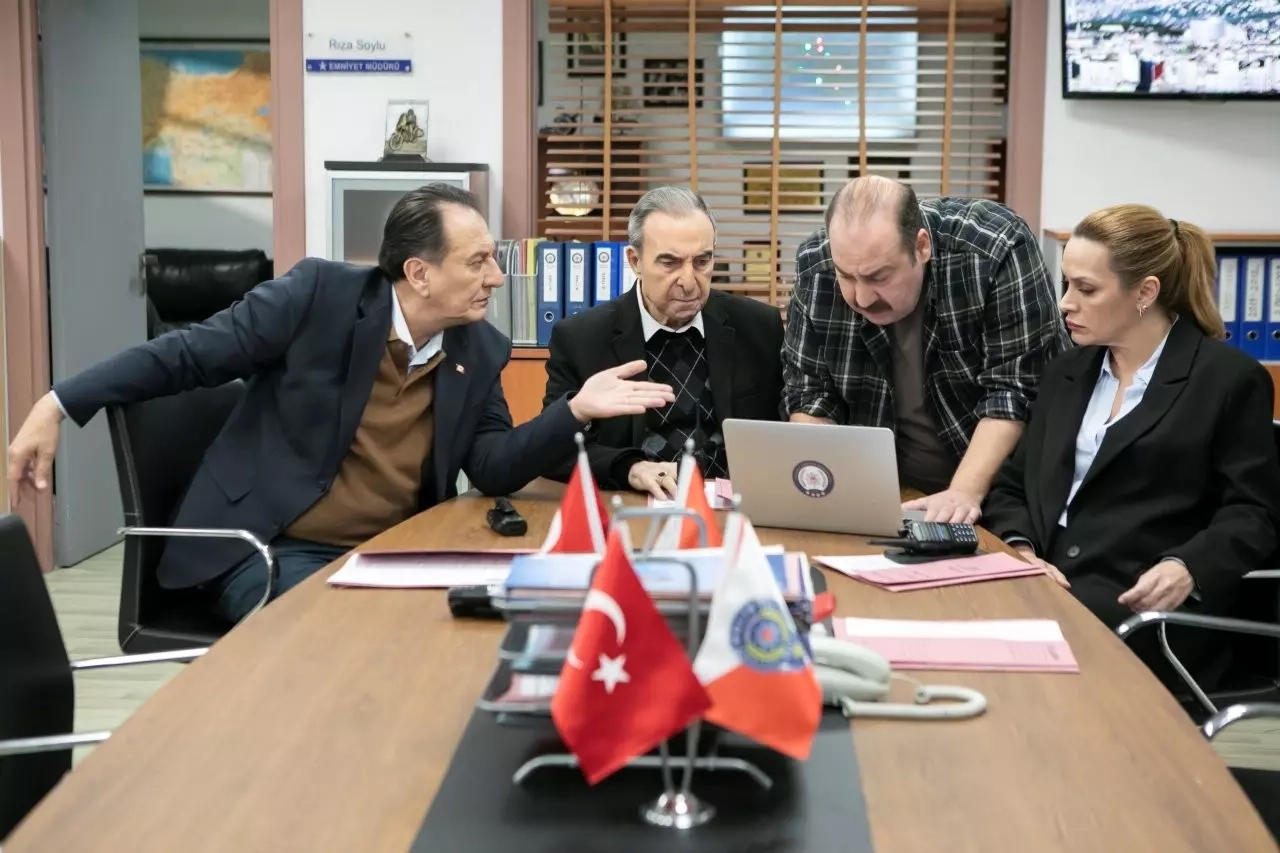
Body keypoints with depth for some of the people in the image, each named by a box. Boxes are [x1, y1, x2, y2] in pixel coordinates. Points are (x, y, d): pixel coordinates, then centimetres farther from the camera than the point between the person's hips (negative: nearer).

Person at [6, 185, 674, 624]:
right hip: (269, 550, -4)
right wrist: (60, 404, -11)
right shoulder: (319, 293, -13)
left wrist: (575, 411, -13)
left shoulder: (481, 352, 2)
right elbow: (192, 352, -8)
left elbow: (493, 471, 2)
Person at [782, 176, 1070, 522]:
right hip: (886, 482, 2)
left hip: (999, 479, -2)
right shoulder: (815, 266, -11)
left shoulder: (998, 250, -21)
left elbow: (1016, 388, -20)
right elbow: (809, 389, -3)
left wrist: (964, 491, -29)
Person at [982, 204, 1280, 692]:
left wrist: (1188, 570, -21)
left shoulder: (1229, 378, 1)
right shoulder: (1067, 371, 18)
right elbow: (1013, 484, 16)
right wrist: (1019, 548, -5)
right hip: (1043, 584, 5)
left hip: (1142, 607, -5)